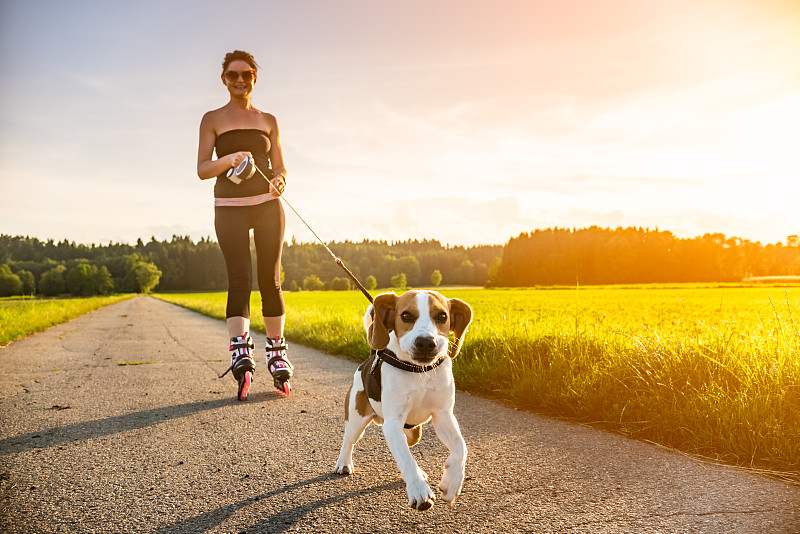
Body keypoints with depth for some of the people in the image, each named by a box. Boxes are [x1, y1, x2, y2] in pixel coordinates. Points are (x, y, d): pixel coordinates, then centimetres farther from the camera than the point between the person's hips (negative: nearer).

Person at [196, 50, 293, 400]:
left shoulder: (268, 121, 16)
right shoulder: (212, 119, 9)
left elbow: (280, 168, 14)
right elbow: (202, 170, 1)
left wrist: (279, 181, -10)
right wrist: (230, 159, -18)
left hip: (267, 205, 2)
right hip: (230, 207, -2)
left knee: (270, 280, 1)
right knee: (240, 279, -14)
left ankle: (276, 353, 11)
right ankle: (240, 352, -23)